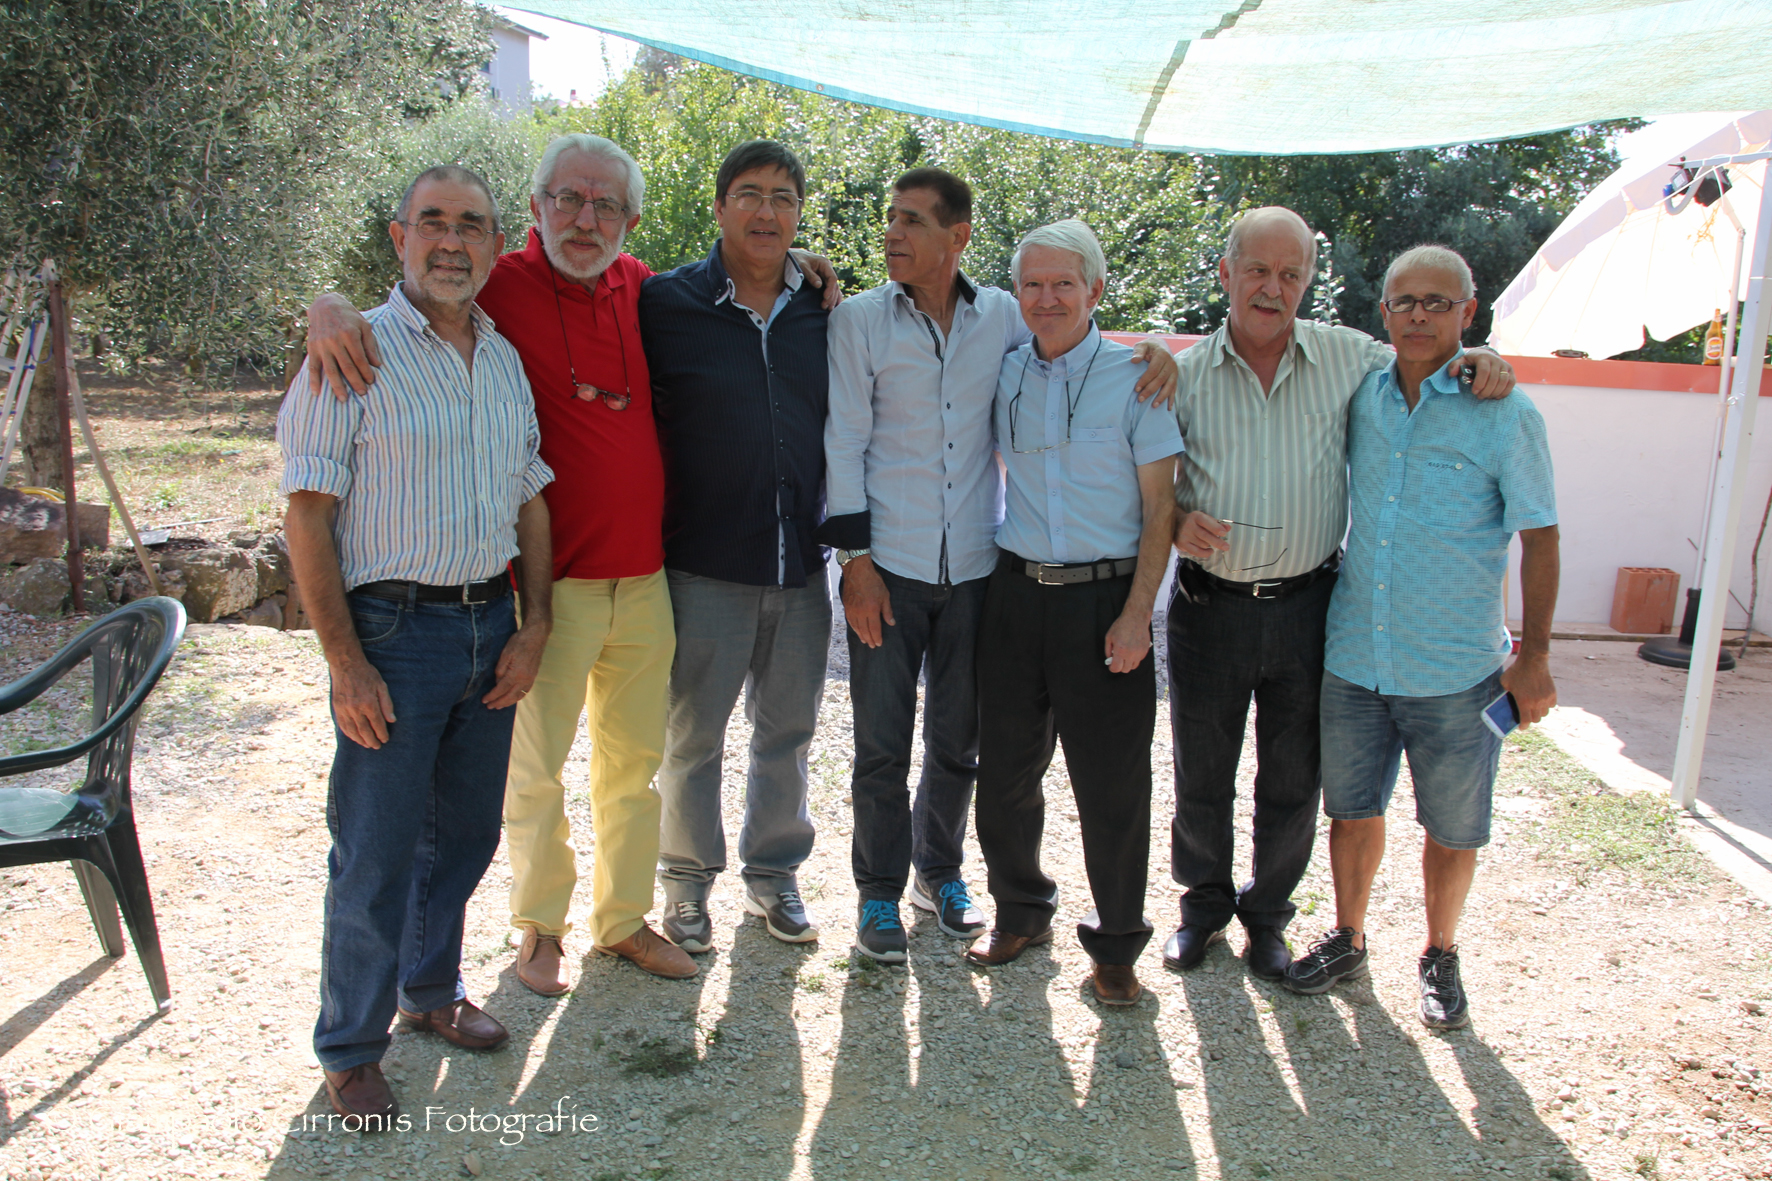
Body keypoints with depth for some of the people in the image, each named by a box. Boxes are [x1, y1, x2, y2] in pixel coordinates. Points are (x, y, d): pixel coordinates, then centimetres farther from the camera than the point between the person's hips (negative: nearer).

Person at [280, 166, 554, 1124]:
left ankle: (430, 990, 37)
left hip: (491, 629, 6)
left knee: (465, 830, 16)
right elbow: (307, 515, -11)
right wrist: (346, 663, -15)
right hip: (395, 630, -6)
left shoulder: (505, 360, 10)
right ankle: (349, 1050, 21)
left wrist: (533, 626, 5)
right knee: (375, 853, 3)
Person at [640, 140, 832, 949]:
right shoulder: (664, 303, -4)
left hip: (801, 567, 4)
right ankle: (688, 882, 28)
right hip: (704, 568, -3)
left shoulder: (823, 311, 7)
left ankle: (774, 874, 33)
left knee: (787, 732, 15)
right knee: (692, 734, 8)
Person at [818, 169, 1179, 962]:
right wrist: (855, 557, -9)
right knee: (882, 744, 4)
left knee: (958, 740, 14)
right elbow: (844, 443, -3)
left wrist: (1153, 348, -5)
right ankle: (879, 894, 22)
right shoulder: (858, 320, -2)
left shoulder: (1001, 317, 4)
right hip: (889, 566, -2)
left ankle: (939, 872, 35)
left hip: (974, 567, 2)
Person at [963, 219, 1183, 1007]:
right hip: (1016, 593, 4)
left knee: (1111, 784, 3)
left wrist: (1137, 614, -11)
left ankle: (1115, 945, 22)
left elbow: (1159, 508, -3)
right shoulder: (1003, 375, 7)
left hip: (1104, 598, -3)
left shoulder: (1135, 377, -3)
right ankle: (1021, 912, 32)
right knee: (1004, 771, 10)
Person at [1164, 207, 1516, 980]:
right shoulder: (1186, 374, 0)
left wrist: (1480, 359, -5)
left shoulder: (1348, 357, 1)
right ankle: (1204, 902, 36)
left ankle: (1267, 911, 35)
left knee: (1292, 783, 13)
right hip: (1208, 605, 0)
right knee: (1200, 777, 12)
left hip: (1306, 606, 1)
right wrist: (1175, 523, -16)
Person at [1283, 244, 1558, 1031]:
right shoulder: (1359, 399, 3)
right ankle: (1348, 940, 35)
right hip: (1354, 657, 3)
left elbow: (1538, 537, -3)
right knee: (1351, 809, 15)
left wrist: (1534, 655, -5)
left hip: (1455, 671, -3)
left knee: (1452, 827, 11)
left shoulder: (1504, 415, -7)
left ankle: (1440, 957, 33)